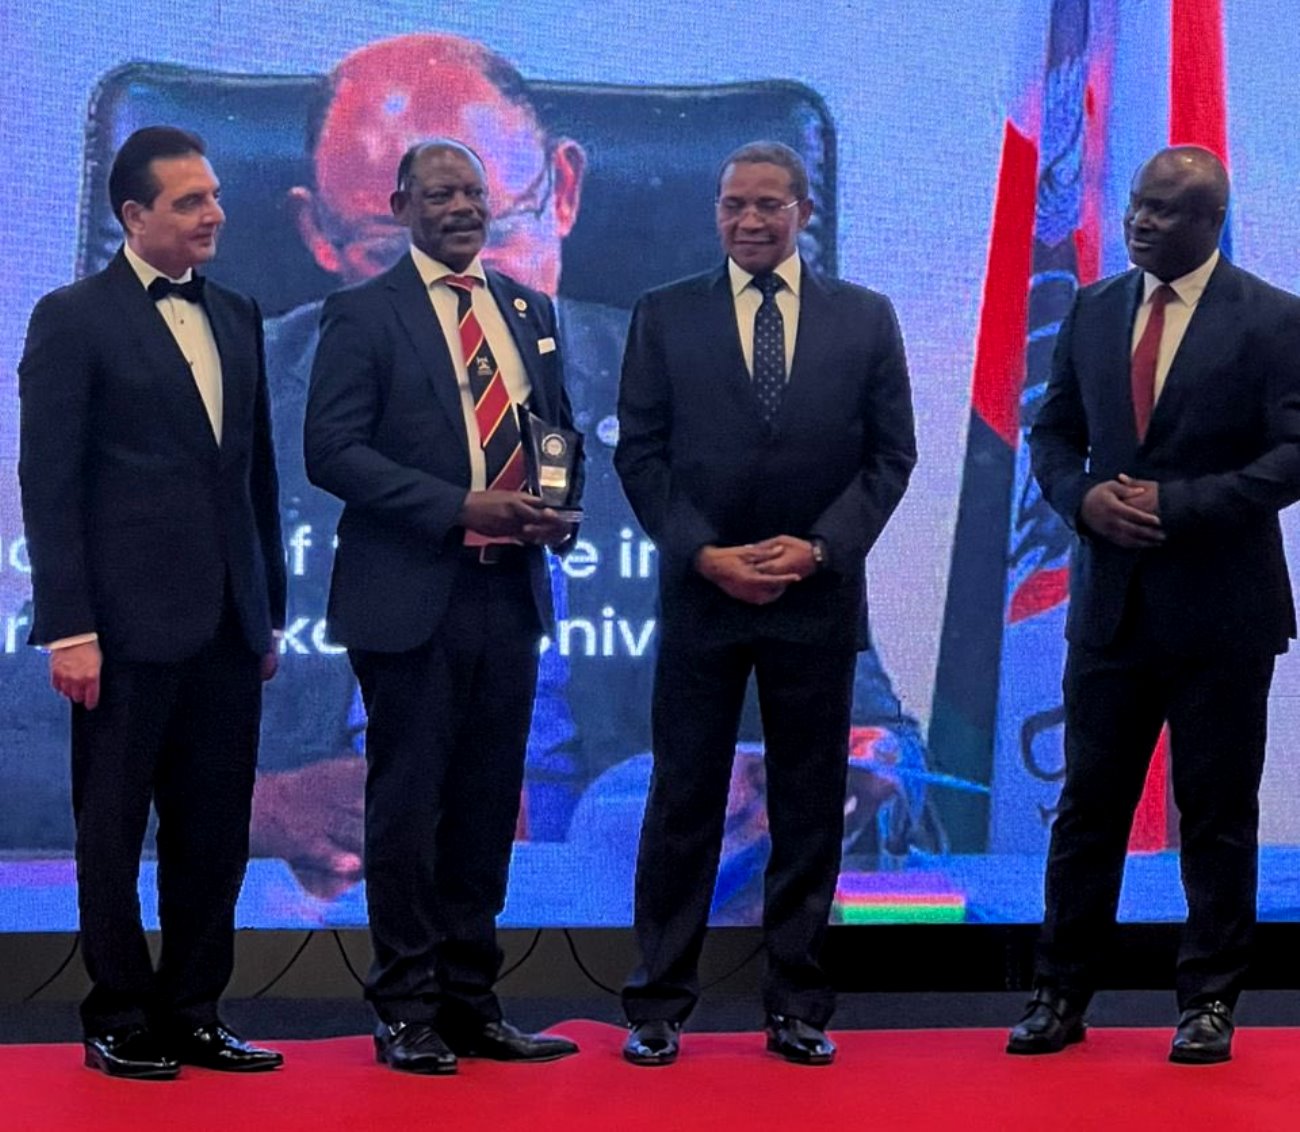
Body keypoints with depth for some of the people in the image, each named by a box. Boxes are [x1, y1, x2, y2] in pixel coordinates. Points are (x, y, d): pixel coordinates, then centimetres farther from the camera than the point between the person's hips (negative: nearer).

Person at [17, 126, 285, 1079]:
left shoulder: (237, 317, 14)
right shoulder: (74, 319, -4)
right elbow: (49, 484, -8)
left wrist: (271, 609, 14)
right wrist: (69, 628, -13)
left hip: (227, 624, 6)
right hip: (131, 624, -6)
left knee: (215, 832, 9)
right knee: (114, 831, 5)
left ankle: (192, 1014, 20)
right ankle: (121, 1023, 15)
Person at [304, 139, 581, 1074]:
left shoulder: (530, 309, 15)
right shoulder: (365, 314, -3)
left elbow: (561, 429, 20)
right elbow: (332, 450, -10)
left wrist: (561, 508, -2)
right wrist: (458, 507, -17)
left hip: (510, 591, 5)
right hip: (410, 598, -5)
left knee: (488, 802, 9)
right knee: (408, 801, 1)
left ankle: (471, 1001, 17)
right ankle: (406, 1010, 10)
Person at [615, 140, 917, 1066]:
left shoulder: (866, 318, 5)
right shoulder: (665, 314, 4)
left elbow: (891, 454, 4)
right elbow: (641, 452, 2)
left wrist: (819, 548, -9)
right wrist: (703, 553, -10)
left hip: (818, 598, 1)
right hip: (700, 593, -1)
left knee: (811, 808, 6)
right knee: (684, 803, 3)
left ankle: (799, 1007, 15)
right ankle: (658, 1007, 9)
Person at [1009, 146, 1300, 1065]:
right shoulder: (1093, 311, 9)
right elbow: (1053, 433, 13)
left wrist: (1180, 503, -19)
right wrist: (1084, 496, -8)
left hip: (1219, 608, -4)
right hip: (1111, 602, 4)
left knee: (1218, 812, 6)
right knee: (1089, 805, 7)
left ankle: (1210, 1004, 16)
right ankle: (1061, 997, 14)